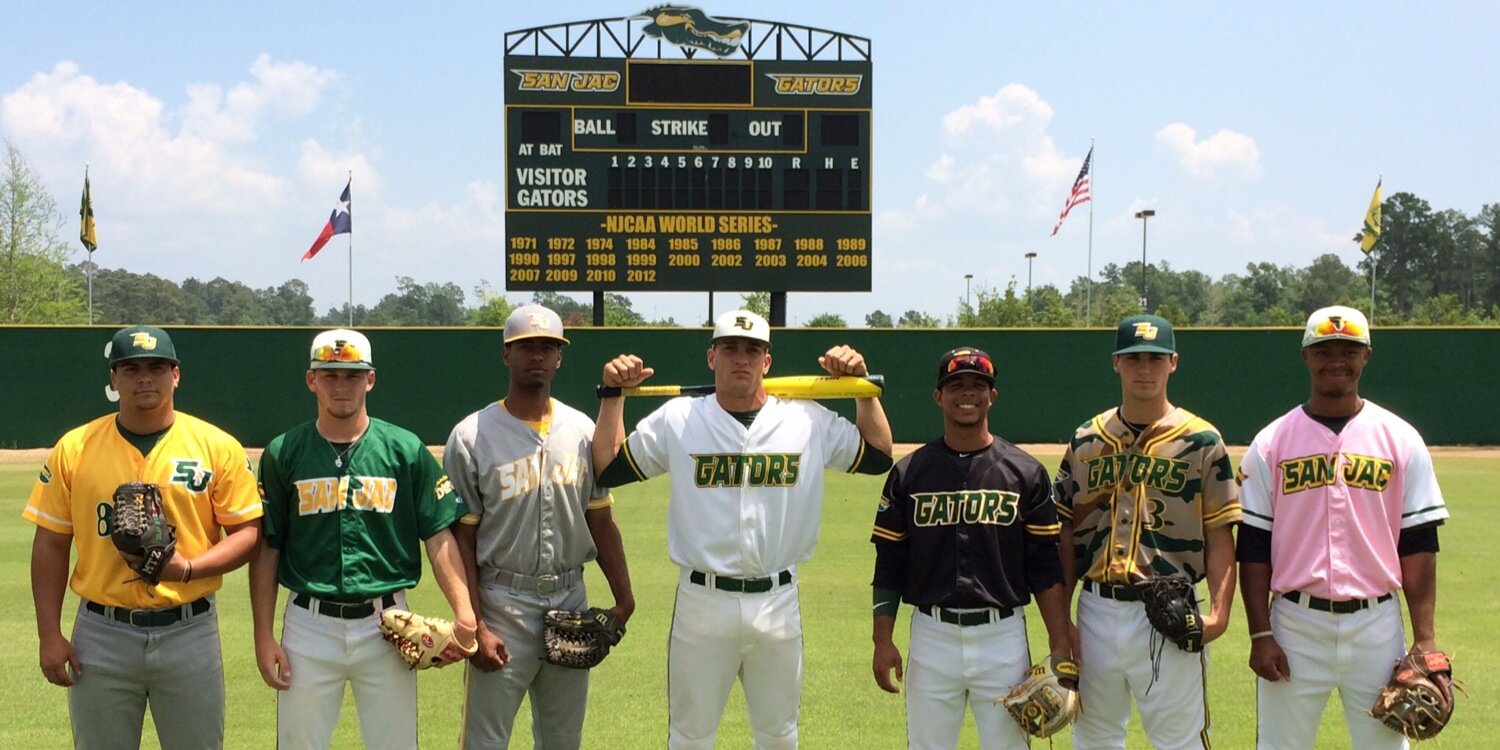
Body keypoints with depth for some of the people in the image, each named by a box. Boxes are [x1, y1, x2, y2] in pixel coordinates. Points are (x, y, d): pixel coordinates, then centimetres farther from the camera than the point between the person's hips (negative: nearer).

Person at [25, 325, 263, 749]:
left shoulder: (217, 446, -1)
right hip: (102, 635, 1)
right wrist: (50, 636, -1)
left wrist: (188, 568, -18)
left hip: (189, 632, -1)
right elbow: (51, 544, 4)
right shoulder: (74, 448, 2)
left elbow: (249, 531, -1)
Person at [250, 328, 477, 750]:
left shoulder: (406, 450, 1)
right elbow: (266, 548, 4)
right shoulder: (284, 453, 2)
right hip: (309, 624, 0)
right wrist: (263, 636, -1)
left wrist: (463, 611, -15)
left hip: (386, 624, 0)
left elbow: (439, 536, -2)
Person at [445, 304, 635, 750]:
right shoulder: (472, 437, -7)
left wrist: (623, 598, 3)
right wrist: (474, 626, -13)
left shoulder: (582, 430, 6)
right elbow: (461, 539, -7)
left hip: (571, 601, 4)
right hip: (503, 606, -4)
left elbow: (600, 522, 10)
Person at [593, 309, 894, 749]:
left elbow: (878, 456, 6)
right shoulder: (677, 419, 0)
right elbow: (608, 469, 1)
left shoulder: (809, 421, 2)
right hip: (702, 601, -1)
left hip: (778, 603, 1)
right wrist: (614, 395, -5)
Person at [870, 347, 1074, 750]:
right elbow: (888, 563, 5)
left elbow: (1045, 565, 2)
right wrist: (883, 640, 0)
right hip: (932, 637, 1)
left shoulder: (1026, 472, 3)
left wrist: (1060, 645, -4)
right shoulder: (909, 473, 4)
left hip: (1003, 637, 0)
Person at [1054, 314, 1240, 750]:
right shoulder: (1086, 441, 8)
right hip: (1097, 611, 4)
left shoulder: (1201, 441, -1)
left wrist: (1219, 611, -16)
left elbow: (1220, 534, -3)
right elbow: (1065, 533, 9)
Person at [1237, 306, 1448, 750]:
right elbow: (1254, 546, 1)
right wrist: (1260, 634, -5)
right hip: (1295, 626, 0)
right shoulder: (1271, 442, 1)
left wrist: (1424, 638, -4)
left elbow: (1419, 544, 2)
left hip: (1377, 627, 1)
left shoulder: (1400, 439, 3)